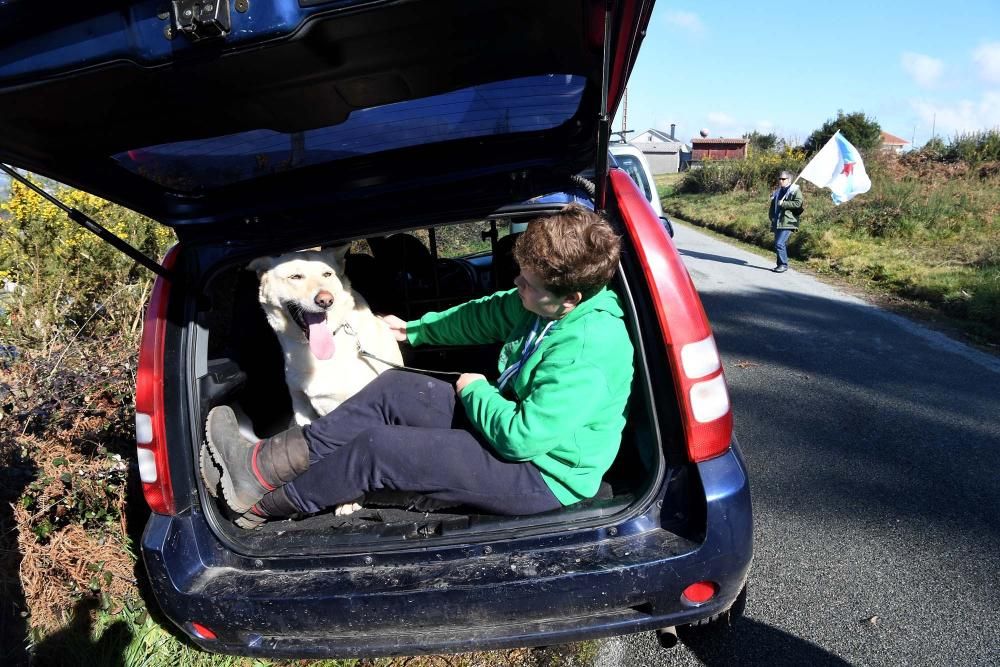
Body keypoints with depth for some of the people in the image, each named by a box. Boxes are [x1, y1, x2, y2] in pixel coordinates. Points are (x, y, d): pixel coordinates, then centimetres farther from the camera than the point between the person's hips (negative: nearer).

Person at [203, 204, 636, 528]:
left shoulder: (587, 351, -31)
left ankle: (261, 505, 11)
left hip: (543, 475, -9)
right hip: (514, 420, 9)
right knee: (392, 389, -1)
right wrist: (413, 330, 23)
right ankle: (260, 465, 5)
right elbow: (485, 315, 14)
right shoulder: (545, 303, -4)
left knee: (377, 449, -14)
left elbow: (520, 437, -31)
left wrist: (474, 390, -13)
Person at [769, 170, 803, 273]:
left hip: (787, 223, -8)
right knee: (780, 244, 12)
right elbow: (773, 205, 30)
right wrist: (772, 217, 16)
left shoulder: (795, 190, -5)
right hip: (777, 223, 8)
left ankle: (783, 265, -6)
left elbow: (798, 203, -20)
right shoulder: (778, 191, 21)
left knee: (779, 243, -16)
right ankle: (780, 265, 20)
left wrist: (783, 203, -18)